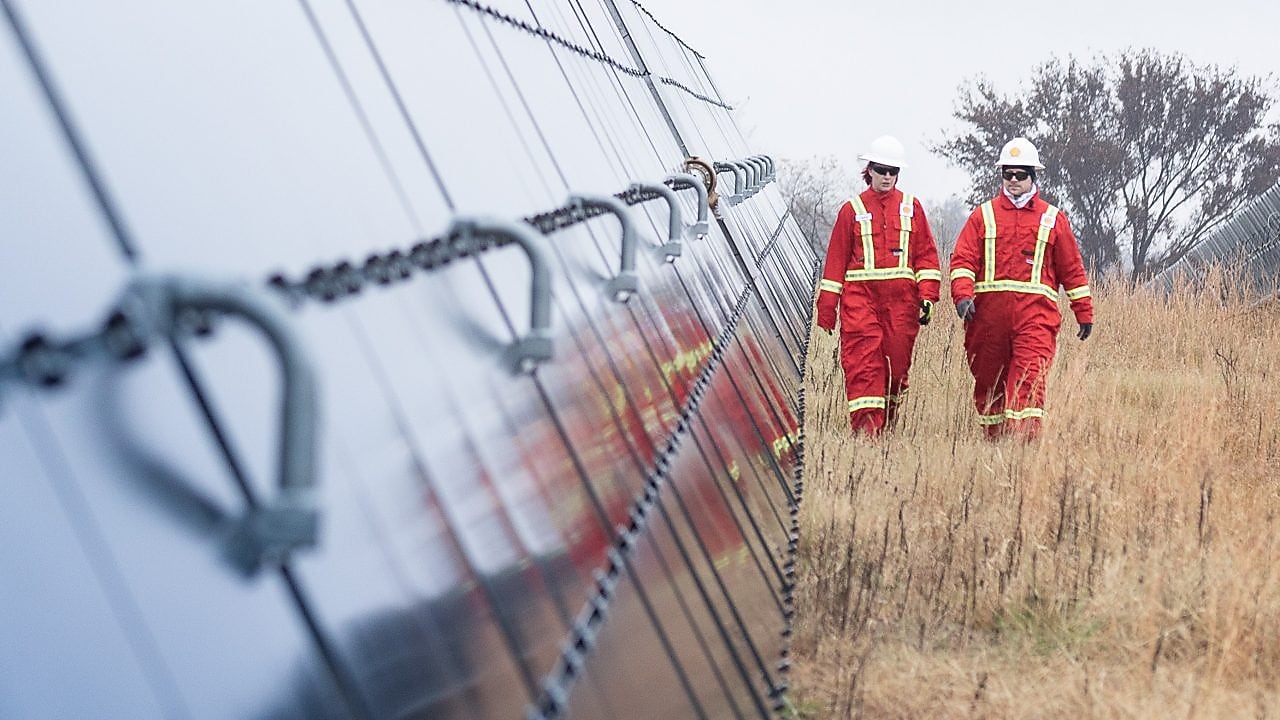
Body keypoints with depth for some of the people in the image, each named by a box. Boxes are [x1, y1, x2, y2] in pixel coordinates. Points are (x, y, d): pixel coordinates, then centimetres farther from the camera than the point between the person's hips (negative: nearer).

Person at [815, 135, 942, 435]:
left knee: (898, 361, 4)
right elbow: (836, 259, 9)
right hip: (860, 297, -2)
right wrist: (826, 307, 5)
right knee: (863, 363, -12)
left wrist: (927, 296, -1)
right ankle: (866, 425, -15)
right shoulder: (852, 210, 8)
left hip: (901, 298, 2)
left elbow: (926, 254, 11)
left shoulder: (911, 207, 12)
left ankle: (888, 423, 19)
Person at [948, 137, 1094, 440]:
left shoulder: (1053, 219, 13)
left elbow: (1072, 269, 16)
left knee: (1029, 381, -16)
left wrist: (1084, 312, 15)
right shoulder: (983, 215, 12)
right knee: (988, 382, 8)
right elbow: (963, 259, 2)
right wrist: (963, 294, -16)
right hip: (988, 312, 2)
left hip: (1035, 314, -2)